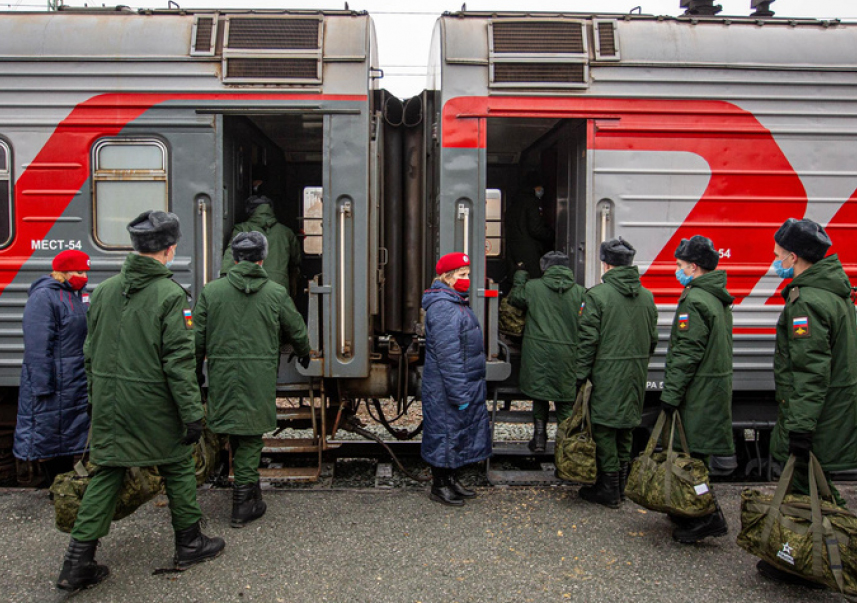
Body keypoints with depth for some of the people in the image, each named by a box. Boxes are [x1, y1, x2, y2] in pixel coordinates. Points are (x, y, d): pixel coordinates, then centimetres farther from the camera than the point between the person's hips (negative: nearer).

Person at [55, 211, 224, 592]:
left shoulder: (105, 290, 5)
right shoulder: (170, 294, -15)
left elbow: (91, 353, 11)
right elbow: (179, 361, -17)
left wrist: (98, 399, 21)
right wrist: (192, 413, -12)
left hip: (108, 403, 6)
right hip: (153, 404, -5)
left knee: (106, 473, 13)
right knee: (178, 468, 12)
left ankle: (78, 563, 14)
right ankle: (189, 544, 26)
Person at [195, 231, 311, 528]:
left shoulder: (211, 291, 1)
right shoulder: (276, 293, 0)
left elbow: (198, 338, 4)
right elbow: (297, 331, 9)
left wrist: (196, 370, 17)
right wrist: (304, 354, 30)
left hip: (222, 375, 2)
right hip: (259, 377, -1)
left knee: (235, 430, 17)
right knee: (251, 436, 4)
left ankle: (247, 488, 29)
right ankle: (244, 503, 8)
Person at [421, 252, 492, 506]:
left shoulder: (456, 304, 14)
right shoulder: (443, 308, -20)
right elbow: (448, 356, -23)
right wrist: (459, 393, -22)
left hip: (465, 386, 10)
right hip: (446, 390, -10)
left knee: (459, 431, 17)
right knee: (446, 431, 2)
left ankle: (451, 479, 30)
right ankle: (439, 486, 15)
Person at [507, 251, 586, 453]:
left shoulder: (532, 287, -4)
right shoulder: (580, 292, -3)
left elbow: (514, 298, 15)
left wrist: (519, 279, 30)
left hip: (537, 352, 0)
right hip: (566, 355, 0)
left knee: (539, 393, 17)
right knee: (566, 401, 11)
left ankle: (539, 436, 20)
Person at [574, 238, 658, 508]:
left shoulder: (597, 294, -11)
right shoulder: (647, 296, 7)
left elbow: (588, 339, -13)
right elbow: (652, 339, 13)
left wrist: (581, 375, -7)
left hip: (607, 373, -6)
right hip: (636, 373, 6)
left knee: (604, 428, 3)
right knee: (626, 428, 16)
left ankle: (608, 490, 10)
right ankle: (620, 485, 26)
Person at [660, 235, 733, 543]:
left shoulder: (695, 300, -17)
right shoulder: (718, 298, 14)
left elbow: (687, 353, -21)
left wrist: (671, 392, -18)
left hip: (698, 391, -10)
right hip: (717, 383, 10)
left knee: (691, 451, -4)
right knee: (695, 451, 17)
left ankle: (708, 518, 0)